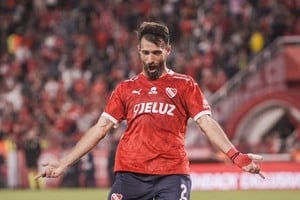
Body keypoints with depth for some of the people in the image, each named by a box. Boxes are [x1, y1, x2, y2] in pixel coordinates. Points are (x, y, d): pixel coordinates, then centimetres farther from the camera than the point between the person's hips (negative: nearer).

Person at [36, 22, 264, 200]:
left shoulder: (185, 85, 9)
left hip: (172, 175, -2)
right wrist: (64, 163, 7)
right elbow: (101, 128, 14)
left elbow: (207, 123, 0)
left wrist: (236, 155, -16)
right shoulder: (126, 89, 15)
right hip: (130, 175, 2)